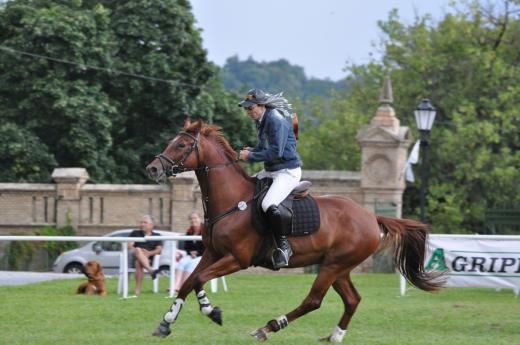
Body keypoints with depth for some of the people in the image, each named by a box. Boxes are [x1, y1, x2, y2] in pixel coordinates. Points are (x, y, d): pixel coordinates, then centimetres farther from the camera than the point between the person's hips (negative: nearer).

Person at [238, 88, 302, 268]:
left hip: (288, 171, -11)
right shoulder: (260, 121, 10)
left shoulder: (276, 121, -20)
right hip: (270, 171, 11)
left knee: (269, 205, -31)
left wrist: (251, 156, -19)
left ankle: (283, 245, -17)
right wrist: (251, 151, 2)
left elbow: (276, 152, -26)